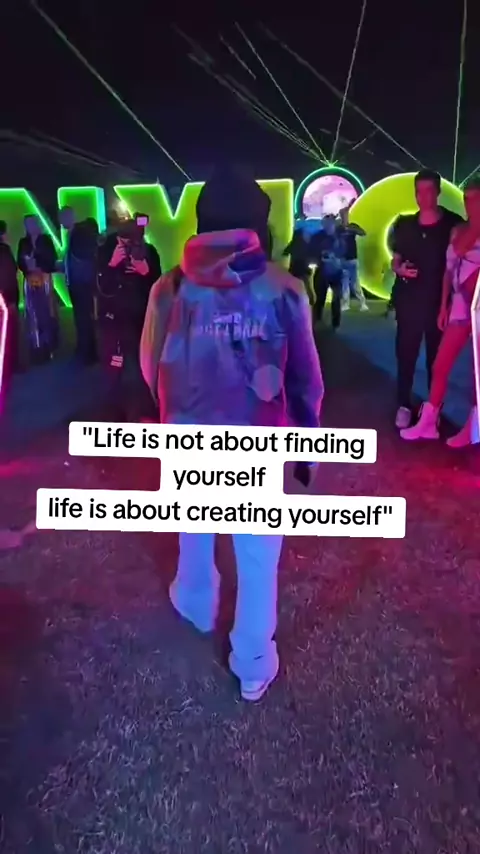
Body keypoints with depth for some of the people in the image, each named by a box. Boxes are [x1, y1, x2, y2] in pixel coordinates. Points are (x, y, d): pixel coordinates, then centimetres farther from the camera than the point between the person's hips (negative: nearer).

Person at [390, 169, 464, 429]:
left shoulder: (453, 223, -1)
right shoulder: (404, 225, 9)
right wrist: (399, 269, -9)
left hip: (440, 300, -2)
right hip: (408, 299, 2)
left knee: (436, 355, 5)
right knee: (405, 353, 2)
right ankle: (404, 405, 10)